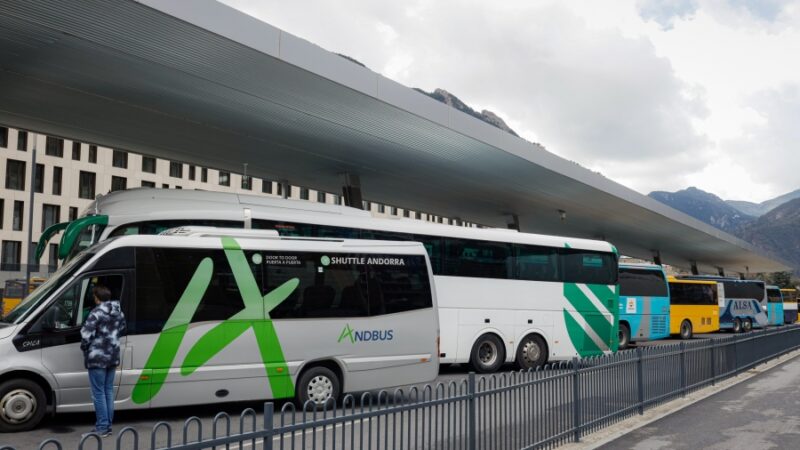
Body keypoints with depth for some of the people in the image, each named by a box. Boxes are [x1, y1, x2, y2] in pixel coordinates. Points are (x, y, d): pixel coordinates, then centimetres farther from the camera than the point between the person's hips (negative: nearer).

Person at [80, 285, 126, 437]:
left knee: (98, 392, 0)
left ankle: (102, 427, 3)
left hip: (97, 358, -7)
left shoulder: (97, 313, -15)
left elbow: (86, 334, -19)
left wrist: (84, 348, -3)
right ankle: (108, 425, 19)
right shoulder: (119, 312, 8)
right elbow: (122, 330, 17)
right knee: (108, 391, 13)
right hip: (113, 357, 7)